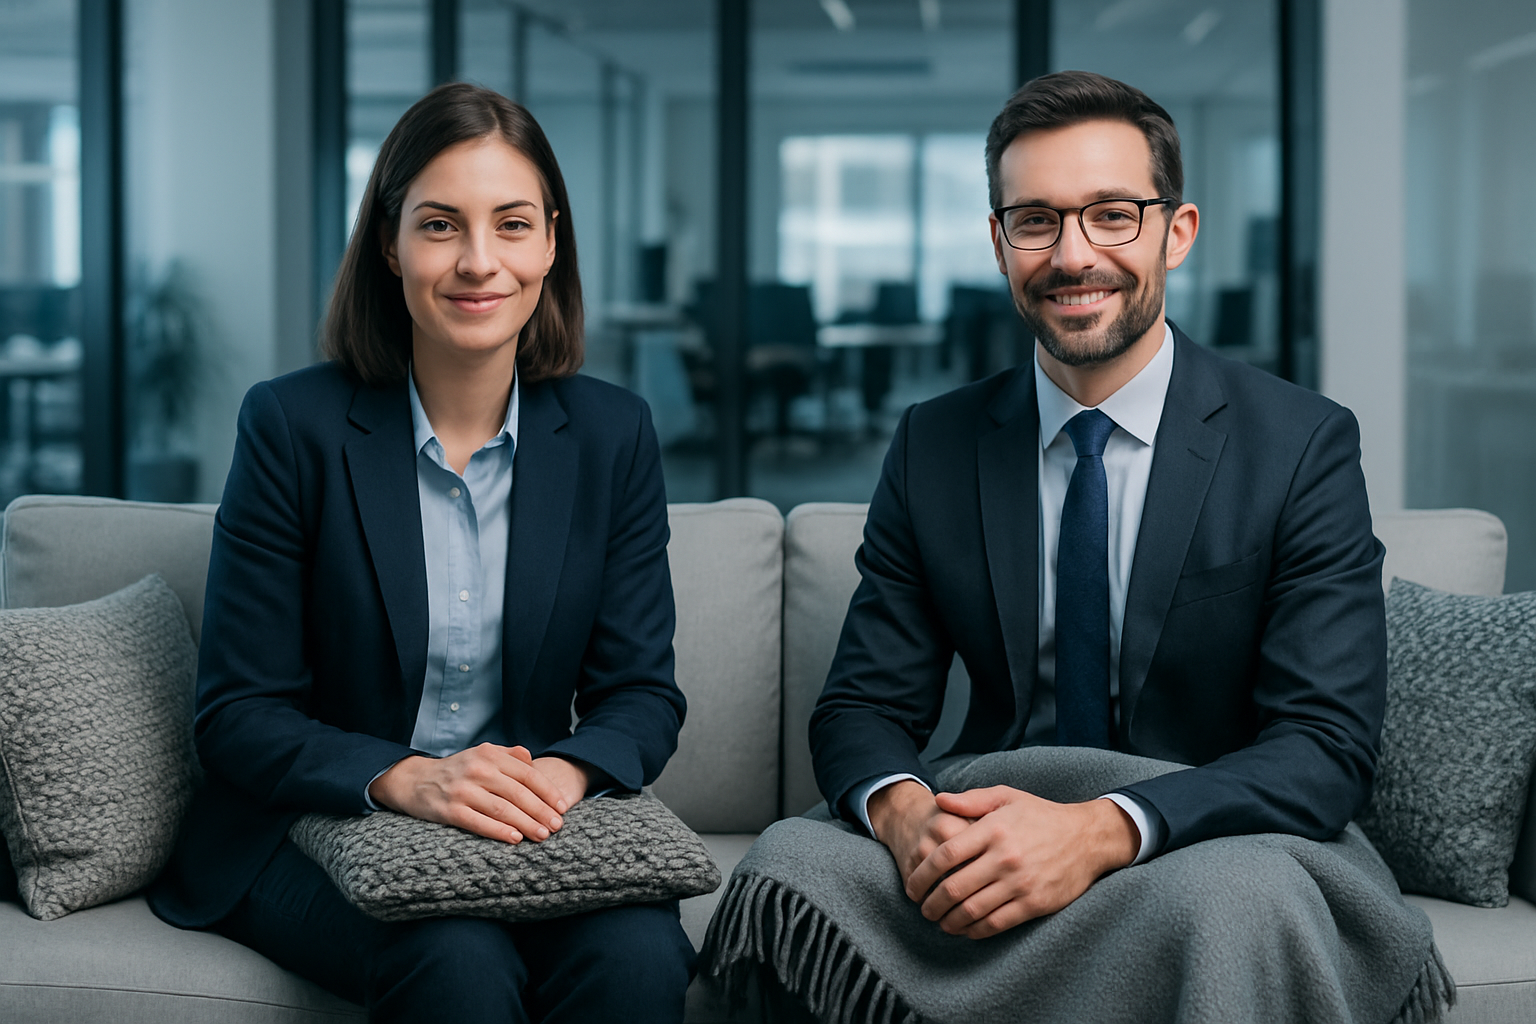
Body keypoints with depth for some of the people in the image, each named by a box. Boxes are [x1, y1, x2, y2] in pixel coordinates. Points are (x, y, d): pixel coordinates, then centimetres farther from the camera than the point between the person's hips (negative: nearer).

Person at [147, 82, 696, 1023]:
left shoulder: (613, 435, 3)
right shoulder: (293, 425, -5)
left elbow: (642, 690, 5)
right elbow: (239, 715, -5)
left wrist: (568, 771, -19)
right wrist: (403, 779, -24)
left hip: (535, 835, 2)